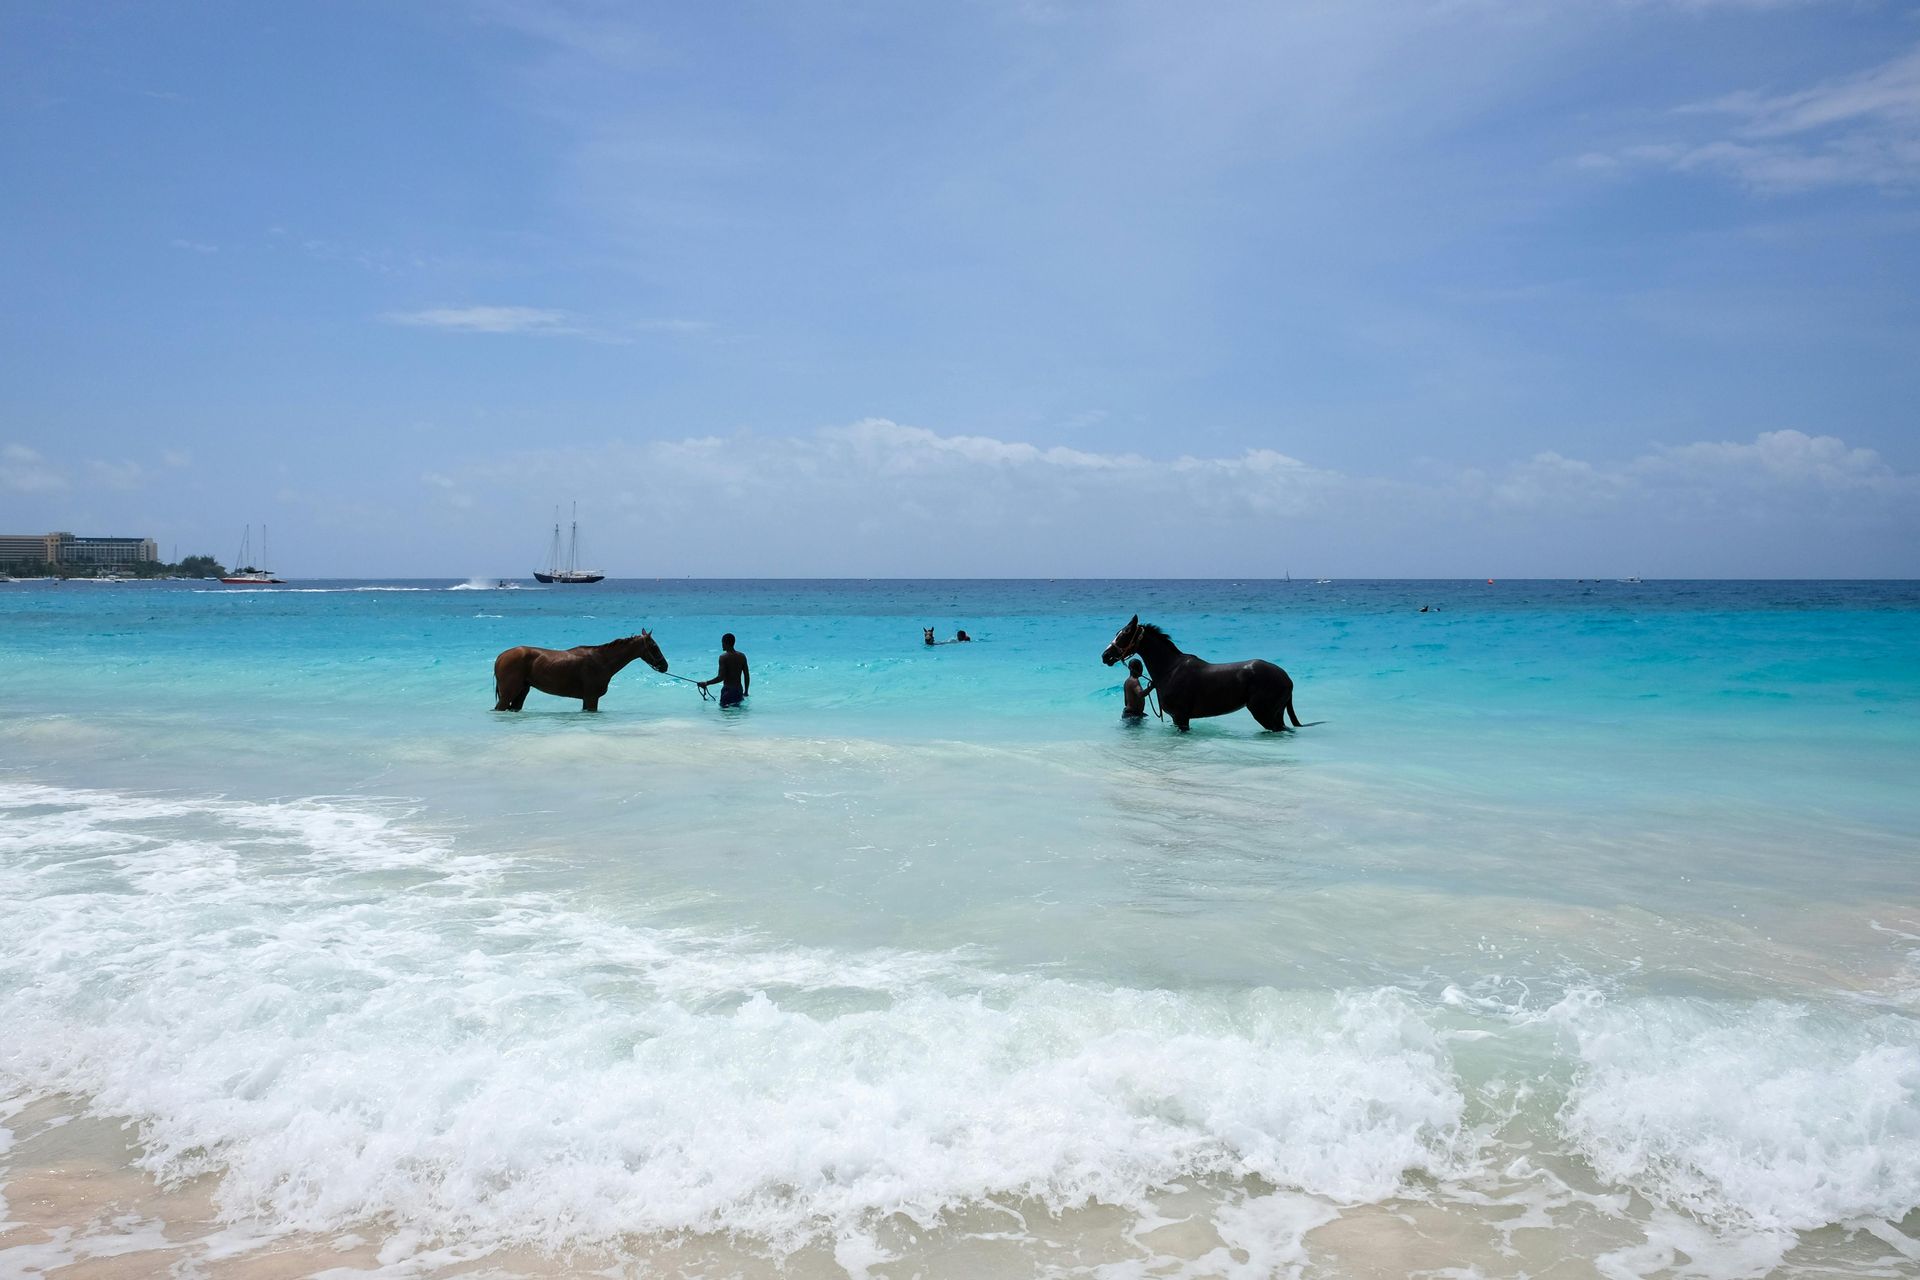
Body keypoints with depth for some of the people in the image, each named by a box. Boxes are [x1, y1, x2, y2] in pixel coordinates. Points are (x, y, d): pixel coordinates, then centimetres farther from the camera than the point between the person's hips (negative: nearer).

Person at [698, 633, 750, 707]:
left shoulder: (723, 657, -12)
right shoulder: (742, 656, 4)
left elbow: (720, 678, -18)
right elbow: (747, 676, 7)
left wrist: (706, 683, -6)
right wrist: (746, 692, 18)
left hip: (728, 690, -5)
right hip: (739, 690, 5)